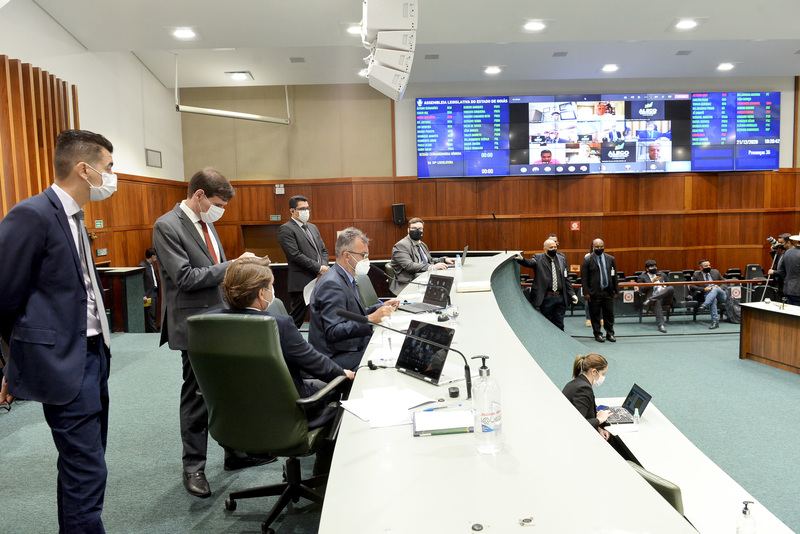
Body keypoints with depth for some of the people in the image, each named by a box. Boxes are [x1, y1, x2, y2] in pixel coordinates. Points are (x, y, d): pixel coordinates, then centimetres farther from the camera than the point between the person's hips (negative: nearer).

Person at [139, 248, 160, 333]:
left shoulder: (152, 264, 13)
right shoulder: (142, 266, -13)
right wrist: (144, 296, -22)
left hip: (155, 292, 9)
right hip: (149, 294, -9)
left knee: (154, 315, 12)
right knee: (150, 315, -7)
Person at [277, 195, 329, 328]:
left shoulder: (313, 227, 19)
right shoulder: (286, 229, -6)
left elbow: (323, 250, 18)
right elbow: (295, 255, -15)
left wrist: (324, 267, -2)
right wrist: (319, 268, -14)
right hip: (301, 283, -7)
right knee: (296, 320, -2)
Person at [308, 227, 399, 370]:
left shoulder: (345, 278, 12)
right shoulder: (331, 284, -19)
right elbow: (333, 332, -26)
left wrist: (381, 307, 8)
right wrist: (371, 319, -31)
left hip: (355, 347, 10)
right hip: (337, 358, -10)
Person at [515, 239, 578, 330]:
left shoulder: (561, 260, 11)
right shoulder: (538, 258, 0)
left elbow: (566, 279, 13)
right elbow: (530, 263, -22)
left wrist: (572, 294, 6)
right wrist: (521, 259, -44)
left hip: (560, 298, 3)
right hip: (546, 298, -3)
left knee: (559, 325, 10)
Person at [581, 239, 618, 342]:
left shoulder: (611, 259, 9)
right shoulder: (587, 259, -2)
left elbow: (614, 276, 12)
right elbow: (584, 277, -4)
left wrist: (616, 291, 9)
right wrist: (586, 292, -10)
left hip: (608, 292, 3)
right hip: (594, 293, -3)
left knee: (609, 314, 7)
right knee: (595, 315, 4)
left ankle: (610, 334, 20)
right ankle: (597, 334, 16)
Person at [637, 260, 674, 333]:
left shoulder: (662, 275, 28)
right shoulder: (642, 277, 14)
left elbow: (669, 285, 26)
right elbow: (642, 290, 1)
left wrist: (664, 288, 1)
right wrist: (652, 282, -9)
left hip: (665, 298, 3)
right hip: (653, 297, -3)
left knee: (671, 288, -31)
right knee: (657, 301, -41)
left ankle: (649, 300, -38)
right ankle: (660, 324, -48)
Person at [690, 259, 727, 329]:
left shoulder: (715, 272, 18)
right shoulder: (696, 275, 9)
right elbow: (691, 287, -2)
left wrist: (720, 287, -5)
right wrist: (704, 289, -17)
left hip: (720, 295, 2)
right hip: (707, 296, -2)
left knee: (714, 288, -33)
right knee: (713, 300, -37)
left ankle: (704, 305, -51)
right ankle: (715, 321, -44)